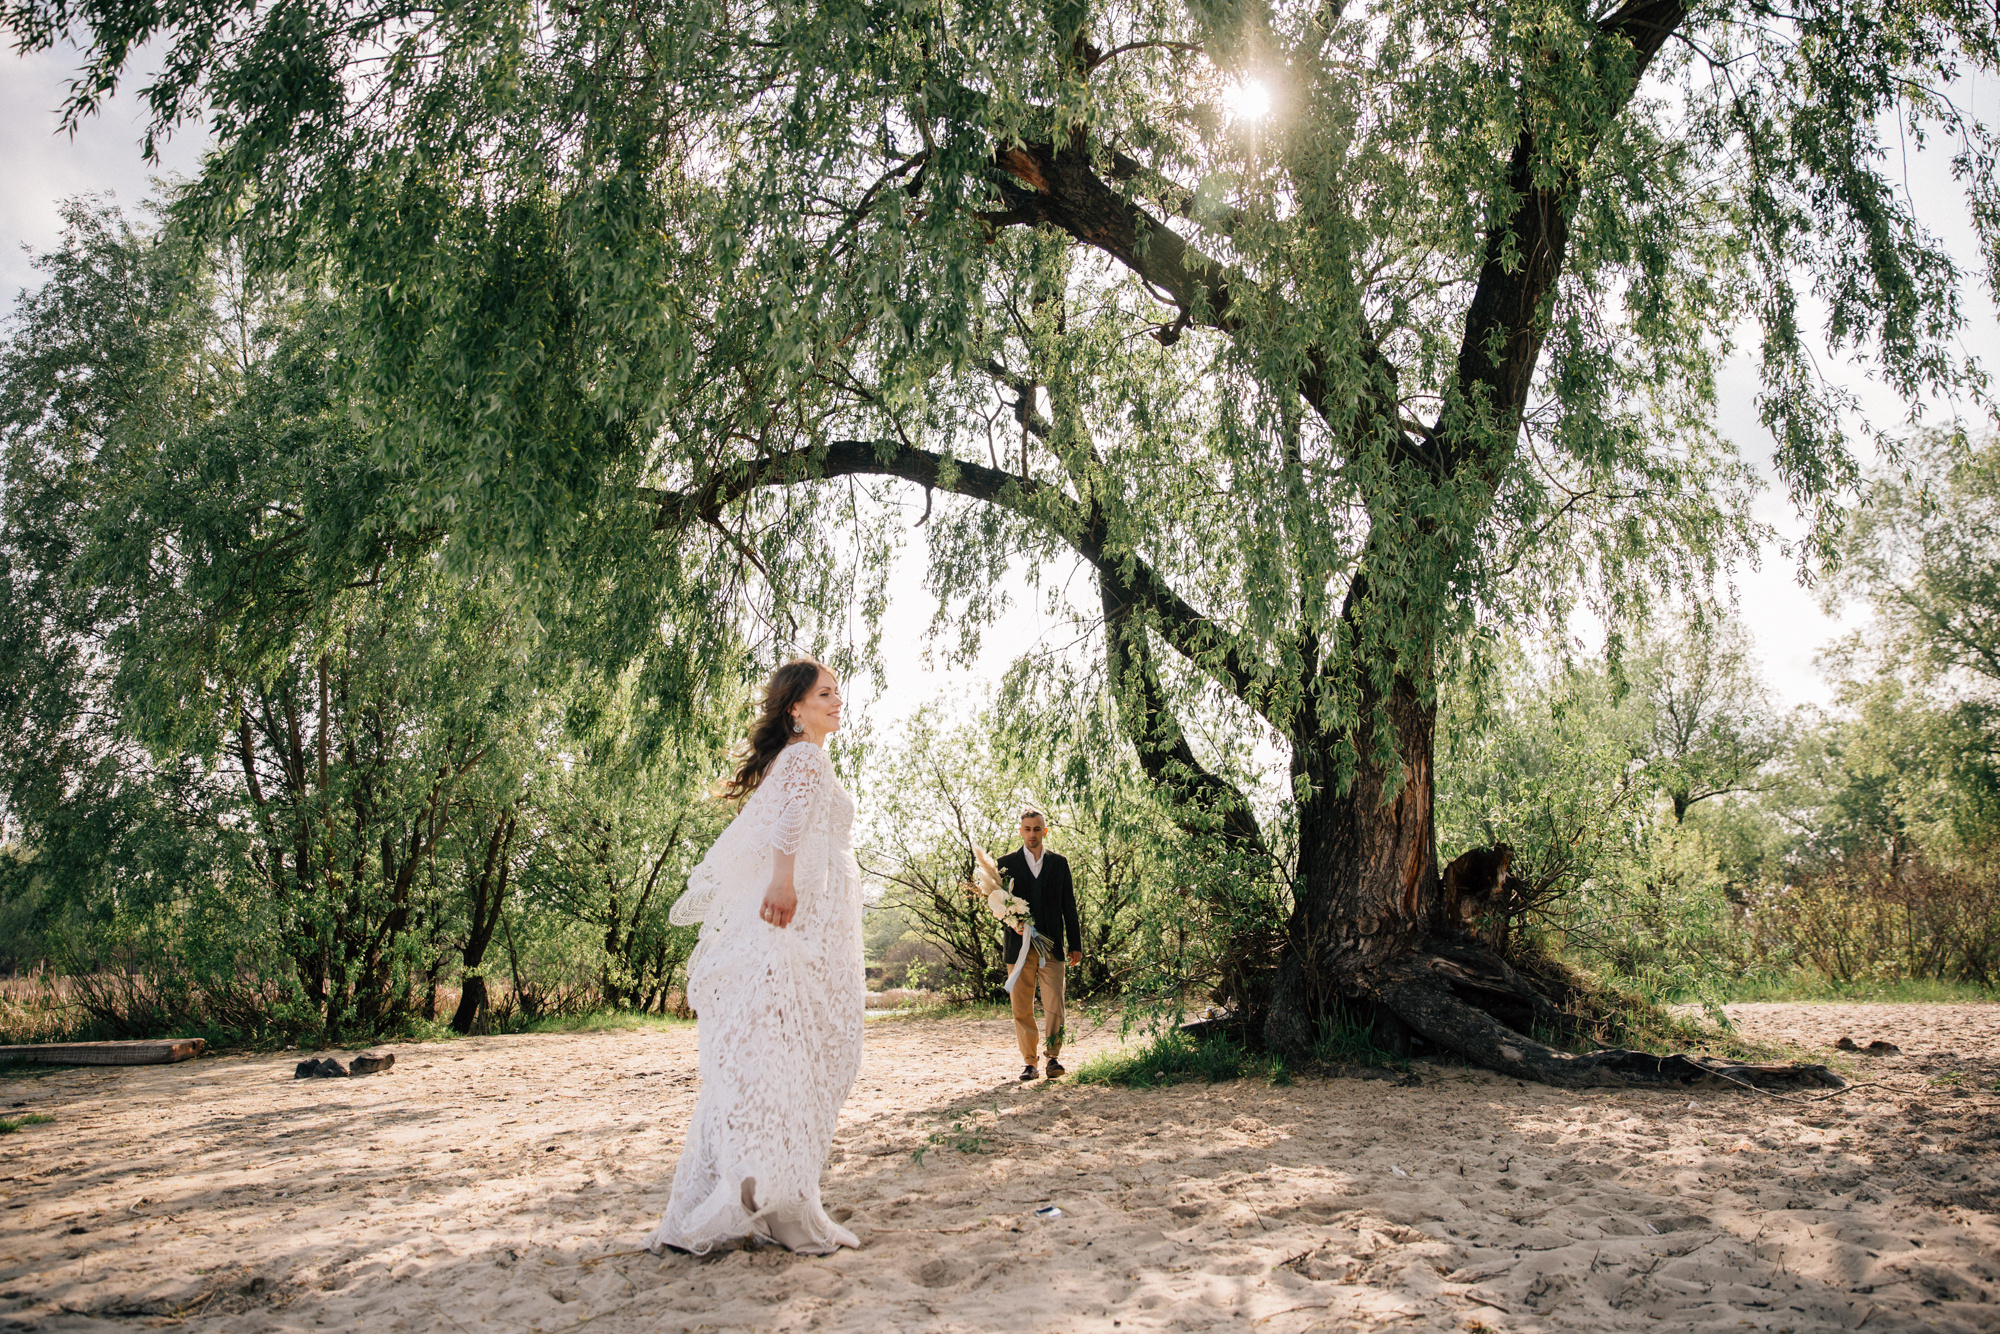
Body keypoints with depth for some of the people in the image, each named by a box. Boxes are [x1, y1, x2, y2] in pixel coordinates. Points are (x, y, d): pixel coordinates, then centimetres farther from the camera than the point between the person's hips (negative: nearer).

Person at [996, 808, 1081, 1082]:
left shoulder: (1059, 863, 11)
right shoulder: (1006, 864, 7)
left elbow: (1069, 906, 11)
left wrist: (1075, 944, 8)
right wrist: (1011, 923, -15)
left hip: (1052, 946, 0)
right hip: (1019, 946, 0)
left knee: (1054, 1006, -8)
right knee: (1022, 1009, 2)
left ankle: (1053, 1056, 6)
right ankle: (1029, 1062, 12)